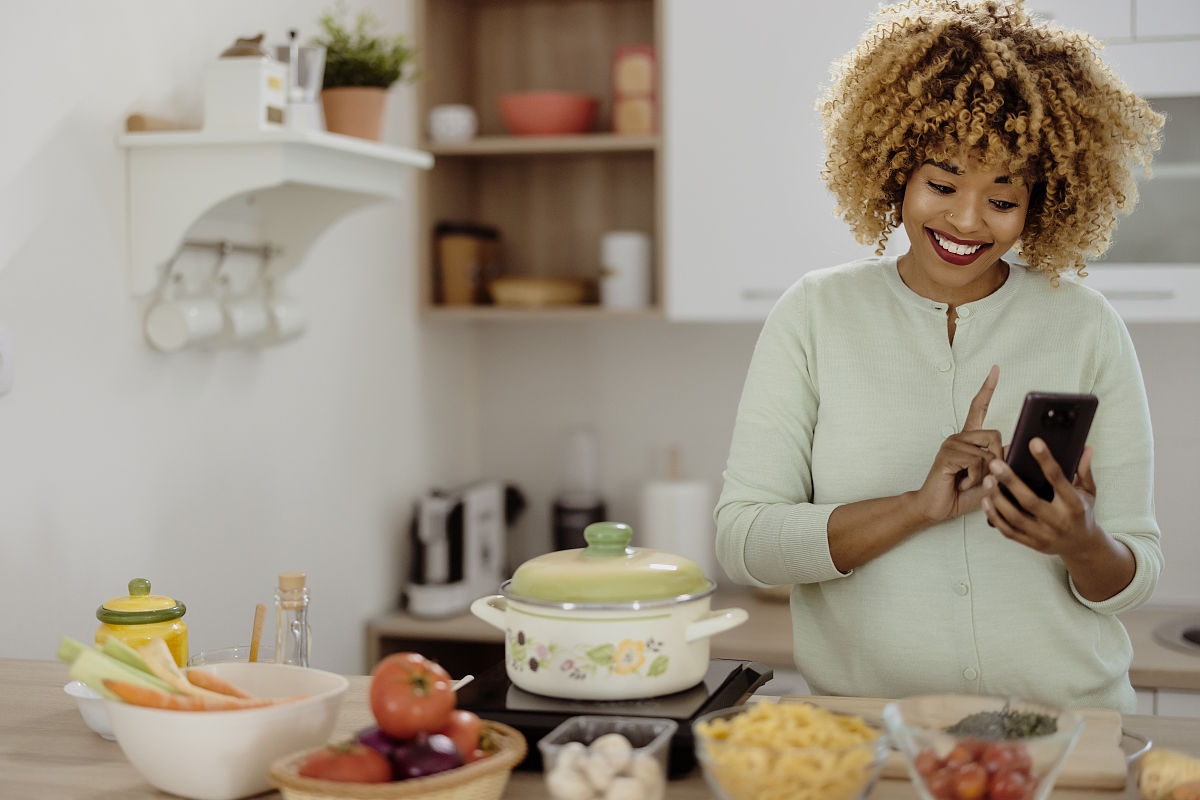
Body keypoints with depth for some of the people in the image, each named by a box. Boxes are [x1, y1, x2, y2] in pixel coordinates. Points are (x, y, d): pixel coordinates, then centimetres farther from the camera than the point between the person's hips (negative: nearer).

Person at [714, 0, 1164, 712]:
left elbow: (1135, 580, 7)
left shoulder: (1086, 327, 6)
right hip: (864, 730, -1)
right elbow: (742, 540, -4)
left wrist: (1084, 545, -15)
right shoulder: (816, 314, 4)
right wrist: (918, 507, -16)